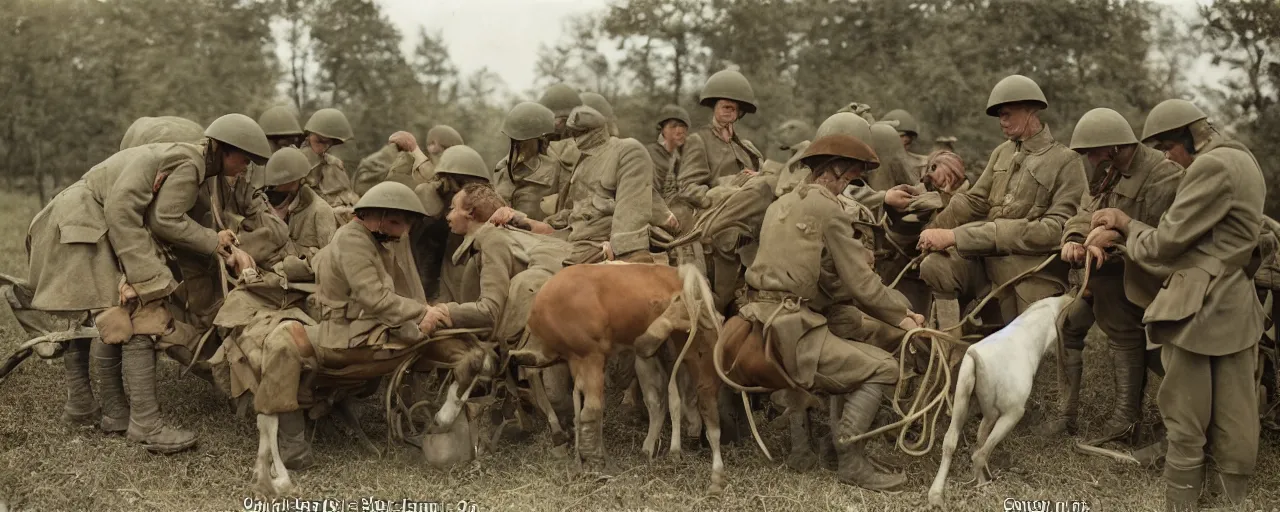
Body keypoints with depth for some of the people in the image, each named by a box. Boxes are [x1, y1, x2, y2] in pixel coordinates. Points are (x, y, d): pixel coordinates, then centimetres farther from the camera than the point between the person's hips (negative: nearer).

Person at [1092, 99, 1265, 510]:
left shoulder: (1211, 166, -16)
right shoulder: (1239, 159, 15)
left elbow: (1164, 244, -14)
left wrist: (1125, 226, 6)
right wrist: (1125, 227, 4)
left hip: (1197, 309, -9)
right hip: (1237, 308, 9)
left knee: (1186, 423, 3)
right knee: (1233, 422, 13)